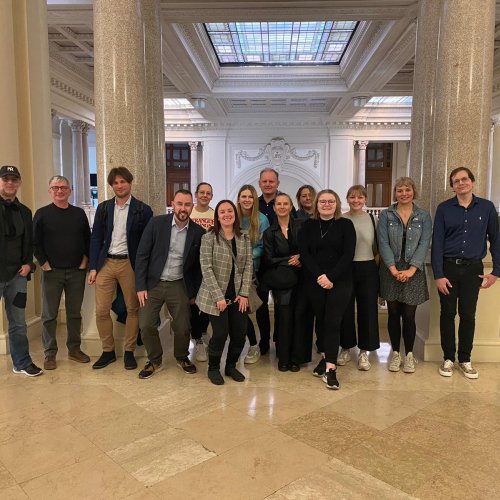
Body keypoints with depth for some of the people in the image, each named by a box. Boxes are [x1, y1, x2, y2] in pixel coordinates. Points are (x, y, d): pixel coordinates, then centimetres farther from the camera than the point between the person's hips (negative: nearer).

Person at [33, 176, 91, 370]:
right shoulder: (42, 214, 0)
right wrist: (44, 264, -8)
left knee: (75, 313, 10)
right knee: (49, 315, 3)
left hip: (76, 272, 2)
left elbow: (88, 239, 10)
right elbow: (35, 242, -3)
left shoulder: (79, 213, 8)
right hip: (52, 272, -2)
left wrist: (84, 262, 1)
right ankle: (50, 353, 14)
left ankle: (74, 349, 23)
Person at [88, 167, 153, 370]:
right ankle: (108, 351, 19)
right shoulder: (103, 208, 7)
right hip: (106, 263, 3)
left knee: (133, 309, 6)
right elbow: (95, 238, 7)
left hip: (130, 264, -2)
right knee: (101, 311, 3)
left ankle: (129, 351, 20)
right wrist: (93, 267, 1)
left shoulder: (143, 210, -2)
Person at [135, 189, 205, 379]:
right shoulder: (156, 223, -8)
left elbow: (199, 264, 4)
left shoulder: (198, 232, -5)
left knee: (183, 327, 3)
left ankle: (182, 357, 33)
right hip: (153, 283, 0)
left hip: (179, 285, 1)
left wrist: (194, 291, 5)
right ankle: (154, 360, 25)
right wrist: (140, 286, -8)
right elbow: (142, 255, -6)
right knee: (146, 325, -1)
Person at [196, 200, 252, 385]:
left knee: (240, 333, 3)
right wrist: (218, 296, -15)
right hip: (216, 296, -4)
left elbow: (248, 266, 5)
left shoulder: (244, 239, 6)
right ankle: (213, 368, 20)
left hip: (238, 296, 4)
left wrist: (244, 293, -5)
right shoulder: (209, 238, -6)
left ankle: (231, 366, 28)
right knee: (220, 333, -7)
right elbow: (206, 268, -11)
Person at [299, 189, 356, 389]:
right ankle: (325, 357, 23)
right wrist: (319, 276, -13)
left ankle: (330, 368, -7)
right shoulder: (308, 225, 7)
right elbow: (304, 253, -1)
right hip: (314, 281, 2)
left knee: (333, 322, -8)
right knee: (320, 320, 8)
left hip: (340, 281, -2)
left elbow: (348, 254, -5)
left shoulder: (346, 225, 3)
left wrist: (331, 277, -14)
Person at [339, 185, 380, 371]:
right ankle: (345, 348, 24)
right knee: (345, 310, 7)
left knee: (367, 310, 4)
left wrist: (379, 269, 2)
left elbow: (378, 247, 7)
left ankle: (364, 352, 17)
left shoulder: (372, 219, 3)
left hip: (367, 269, 1)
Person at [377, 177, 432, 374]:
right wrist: (393, 269, -15)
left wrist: (411, 269, -15)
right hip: (390, 271, 0)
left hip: (413, 272, 0)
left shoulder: (424, 217, 5)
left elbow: (424, 244, -3)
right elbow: (383, 243, -4)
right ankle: (395, 353, 21)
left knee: (409, 315, 1)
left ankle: (409, 354, 19)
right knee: (393, 313, 7)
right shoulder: (386, 215, 4)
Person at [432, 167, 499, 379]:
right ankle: (448, 358, 19)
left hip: (473, 268, 1)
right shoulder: (444, 208, -2)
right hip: (448, 267, -1)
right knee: (448, 314, 6)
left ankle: (465, 359, 23)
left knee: (468, 315, 9)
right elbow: (437, 243, -4)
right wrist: (438, 275, -9)